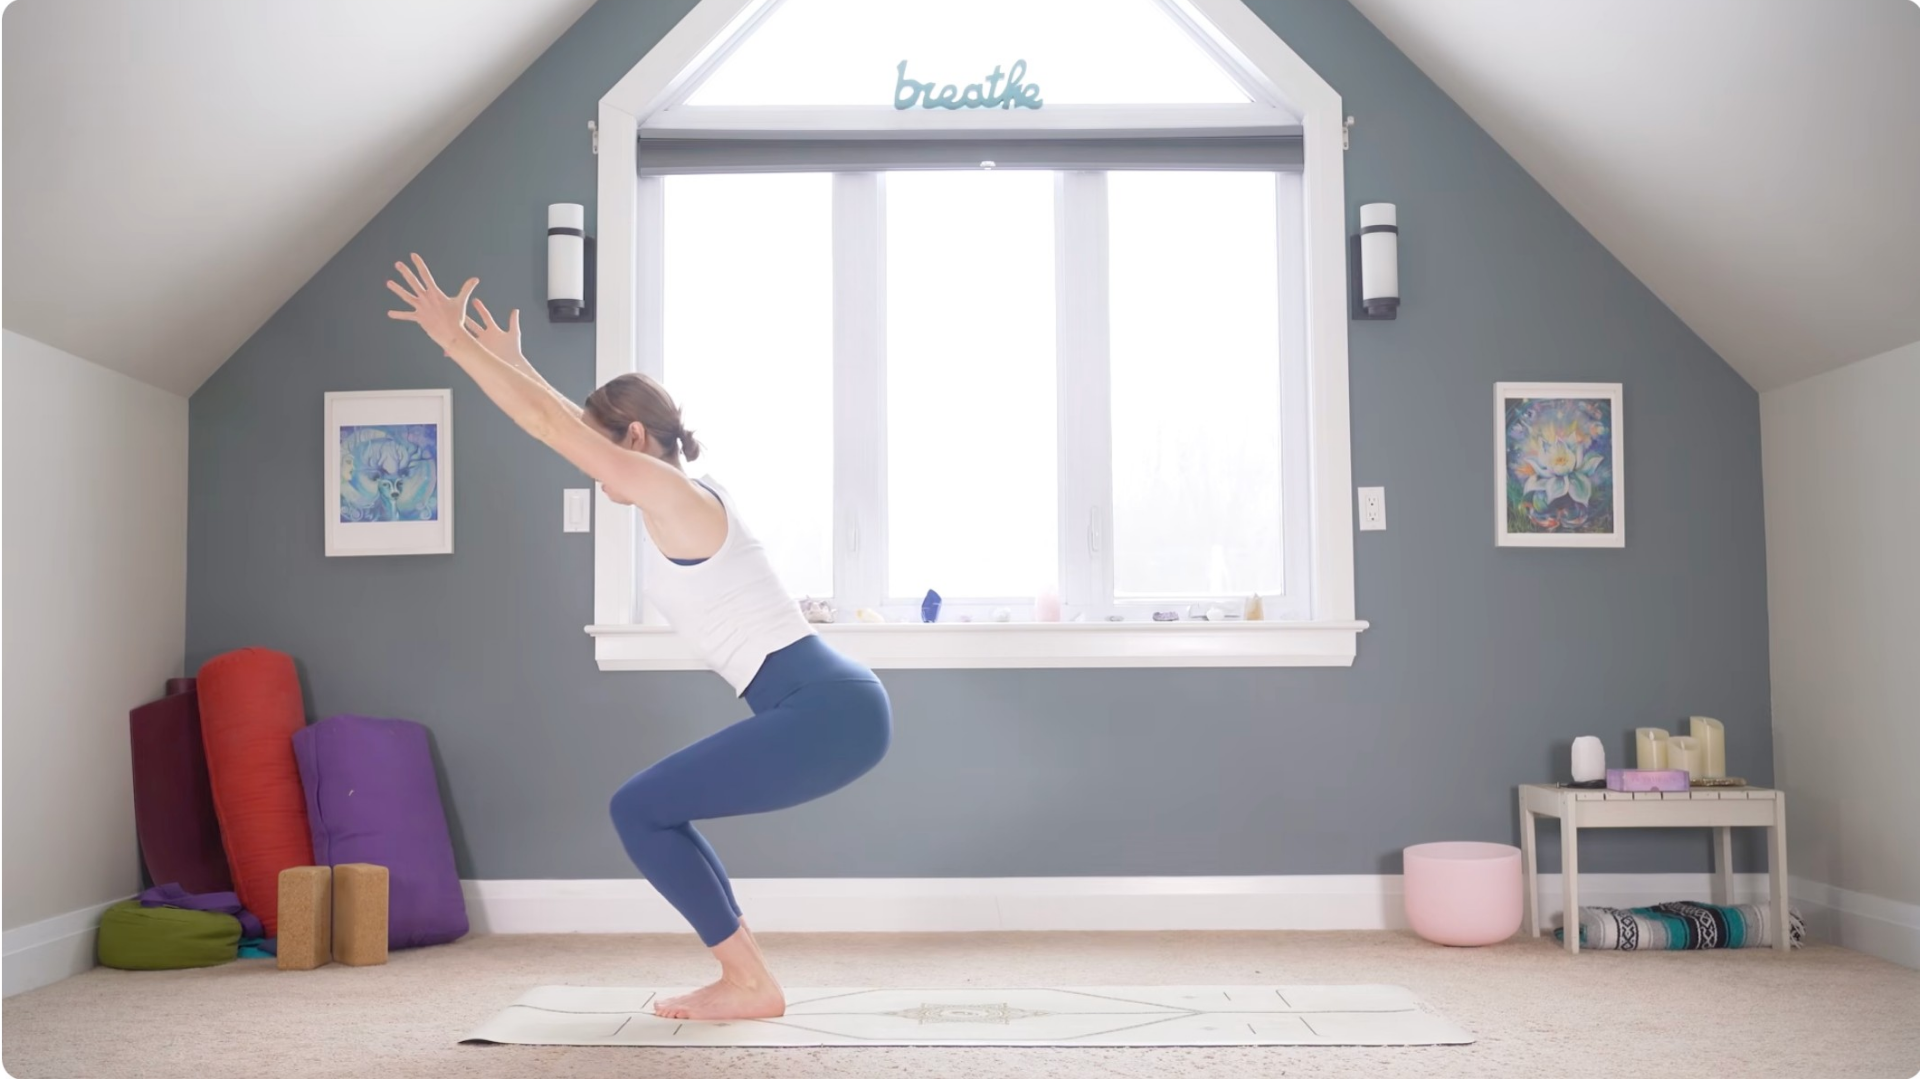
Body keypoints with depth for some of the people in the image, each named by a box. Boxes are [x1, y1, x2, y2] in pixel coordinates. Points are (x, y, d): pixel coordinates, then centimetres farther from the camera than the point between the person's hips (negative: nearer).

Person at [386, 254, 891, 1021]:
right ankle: (744, 977, 18)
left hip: (829, 715, -10)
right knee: (654, 812, 16)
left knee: (639, 810, -4)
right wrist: (511, 360, 40)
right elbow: (576, 421, 31)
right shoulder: (680, 499, 17)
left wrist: (454, 340, -2)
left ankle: (750, 983, 2)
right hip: (829, 708, 10)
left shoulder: (674, 496, -9)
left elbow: (551, 425, -8)